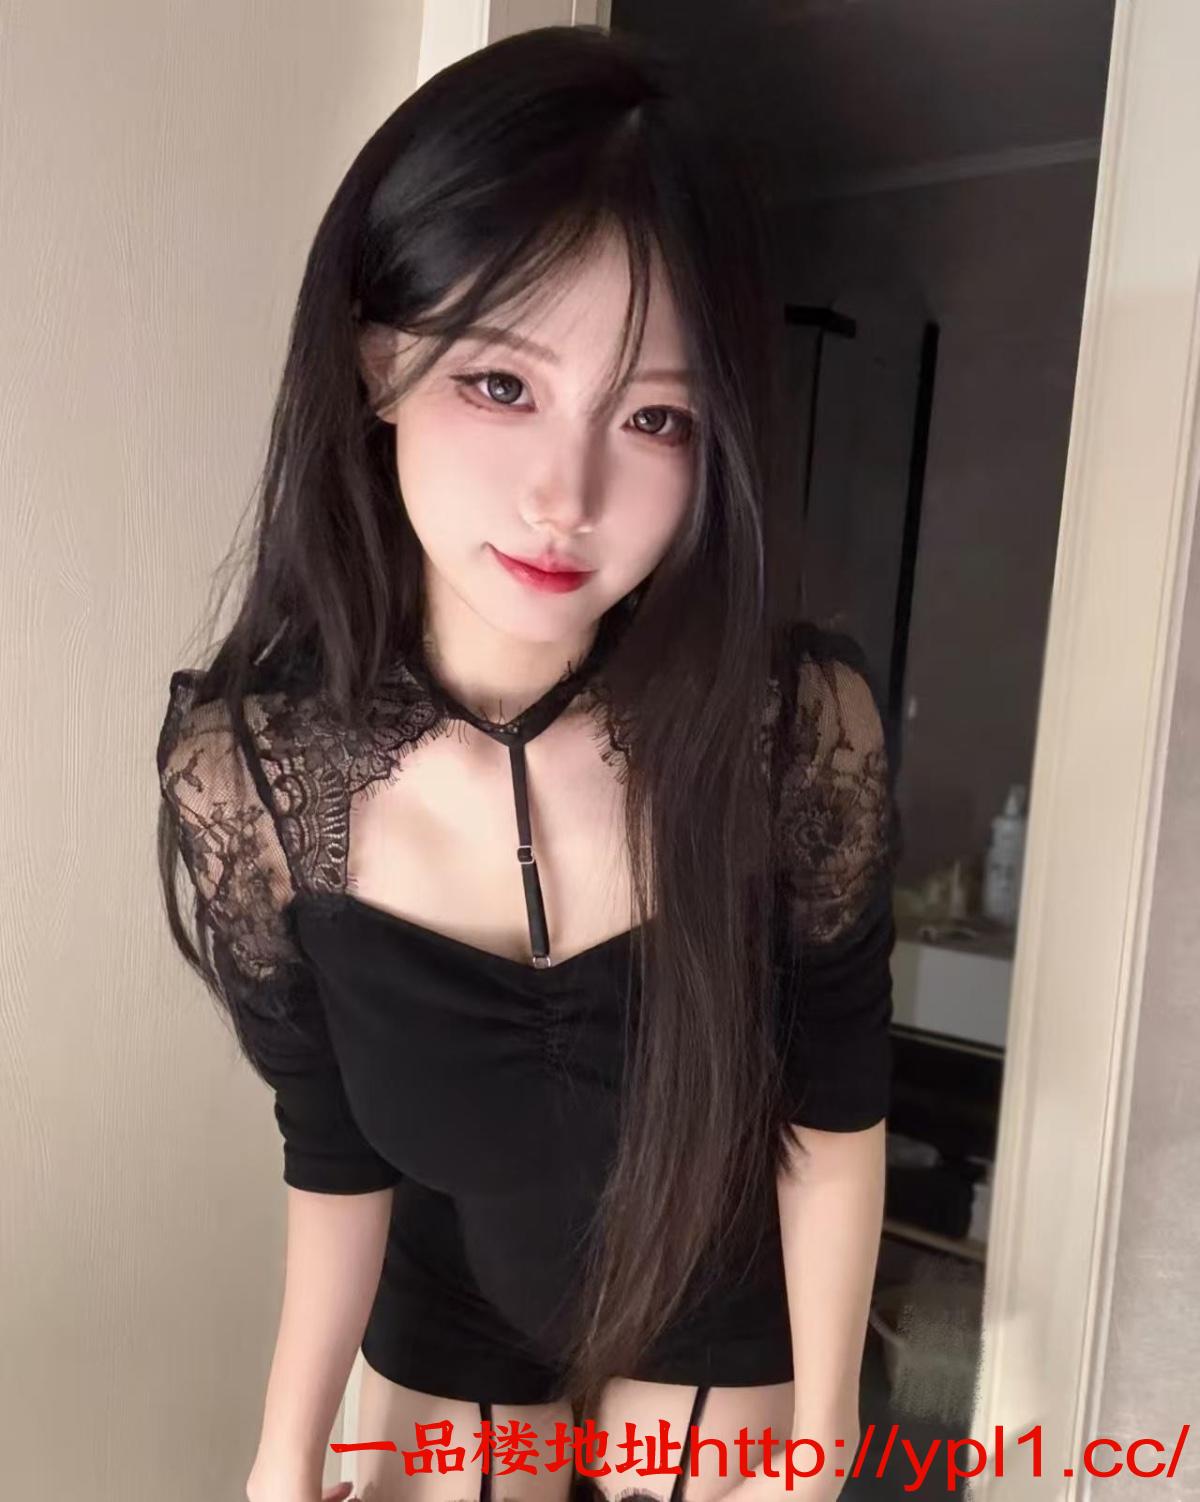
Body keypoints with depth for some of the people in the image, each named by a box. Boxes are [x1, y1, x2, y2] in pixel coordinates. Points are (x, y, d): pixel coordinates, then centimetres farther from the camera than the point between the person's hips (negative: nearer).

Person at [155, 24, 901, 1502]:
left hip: (718, 1324, 0)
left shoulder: (802, 720, -30)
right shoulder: (241, 769, -26)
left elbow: (834, 1114, -16)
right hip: (443, 1332, 1)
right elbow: (335, 1148, -12)